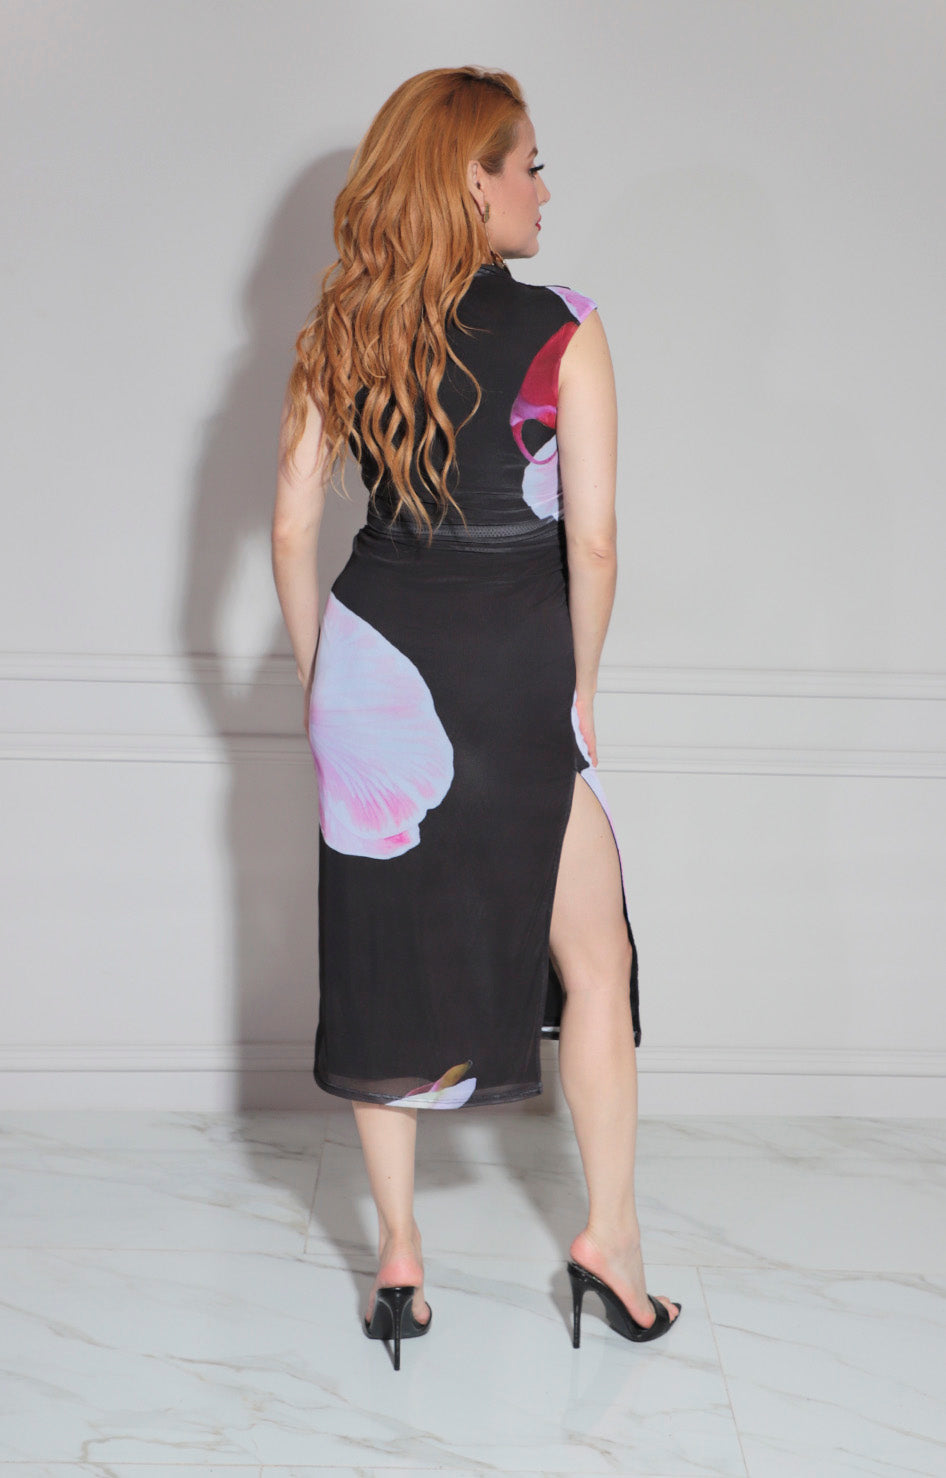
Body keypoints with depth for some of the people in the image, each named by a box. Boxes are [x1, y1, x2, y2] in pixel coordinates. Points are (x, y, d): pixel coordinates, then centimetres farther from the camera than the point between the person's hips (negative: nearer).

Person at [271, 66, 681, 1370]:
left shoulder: (339, 333, 4)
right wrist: (582, 684, 4)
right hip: (516, 676, -3)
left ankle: (398, 1256, 22)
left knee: (383, 957, 12)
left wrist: (317, 679, 13)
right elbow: (592, 543, -10)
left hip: (374, 660, 4)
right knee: (593, 959, 13)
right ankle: (611, 1236, 17)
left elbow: (293, 526, 3)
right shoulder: (563, 332, -8)